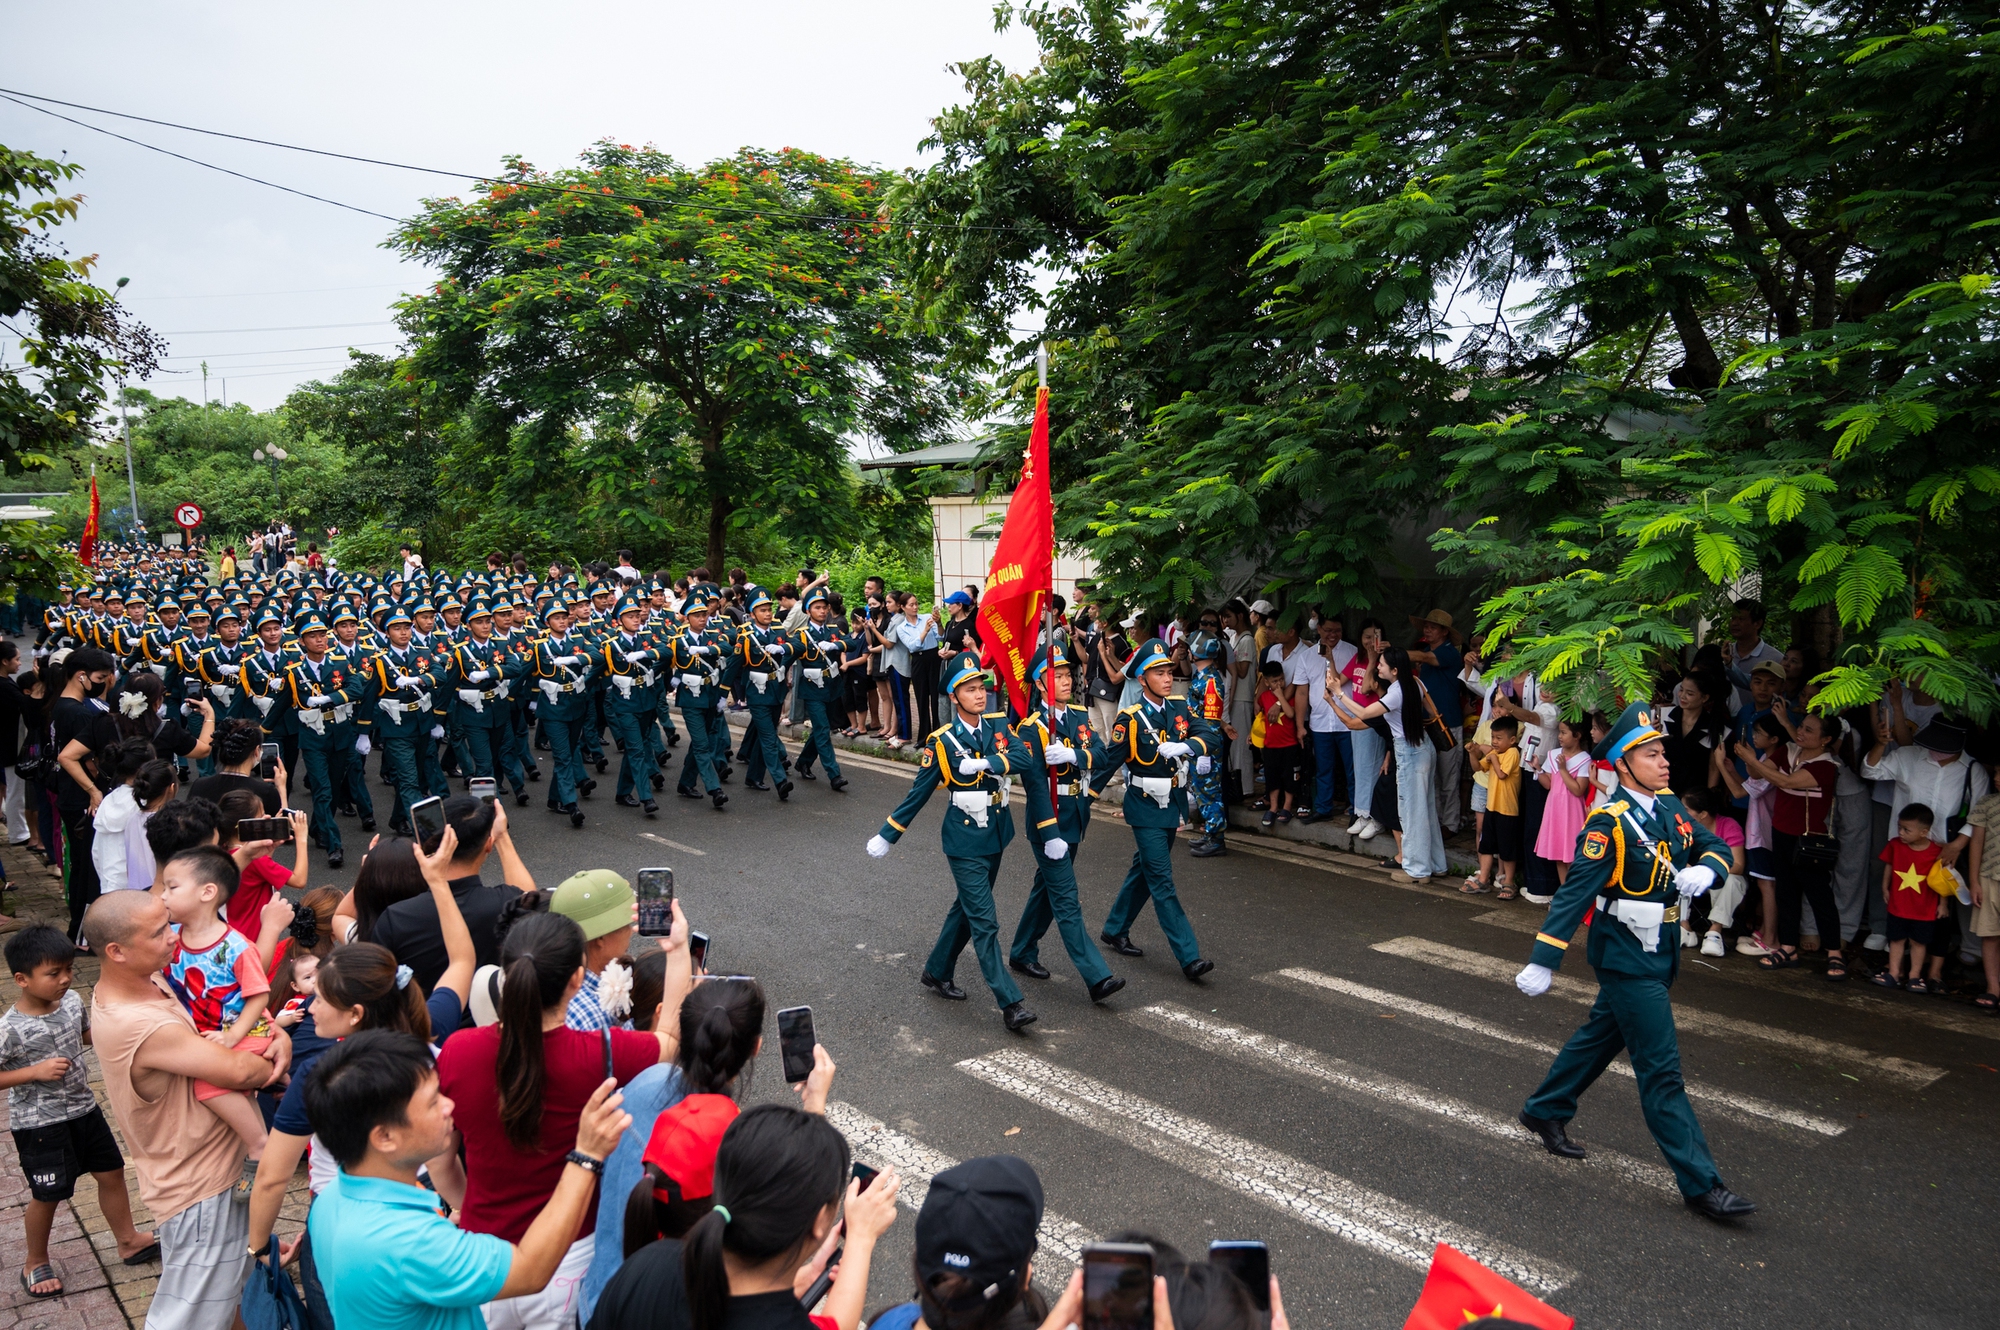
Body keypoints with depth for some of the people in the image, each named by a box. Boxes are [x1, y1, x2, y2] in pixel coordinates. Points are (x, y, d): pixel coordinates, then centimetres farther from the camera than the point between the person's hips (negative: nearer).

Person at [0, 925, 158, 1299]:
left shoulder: (71, 1000, -6)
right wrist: (36, 1071, -26)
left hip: (84, 1109, 6)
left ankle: (129, 1240, 33)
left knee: (111, 1172, 15)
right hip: (38, 1123, -6)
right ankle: (36, 1264, 33)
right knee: (48, 1194, 8)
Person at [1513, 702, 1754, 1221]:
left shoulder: (1670, 807, 4)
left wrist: (1705, 869, -18)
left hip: (1660, 951, 9)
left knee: (1601, 1037, 23)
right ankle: (1701, 1184, 3)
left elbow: (1716, 845, 8)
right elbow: (1575, 892, -22)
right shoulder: (1609, 823, -20)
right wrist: (1543, 962, -24)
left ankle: (1544, 1111, 42)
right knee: (1662, 1068, -3)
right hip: (1626, 956, -8)